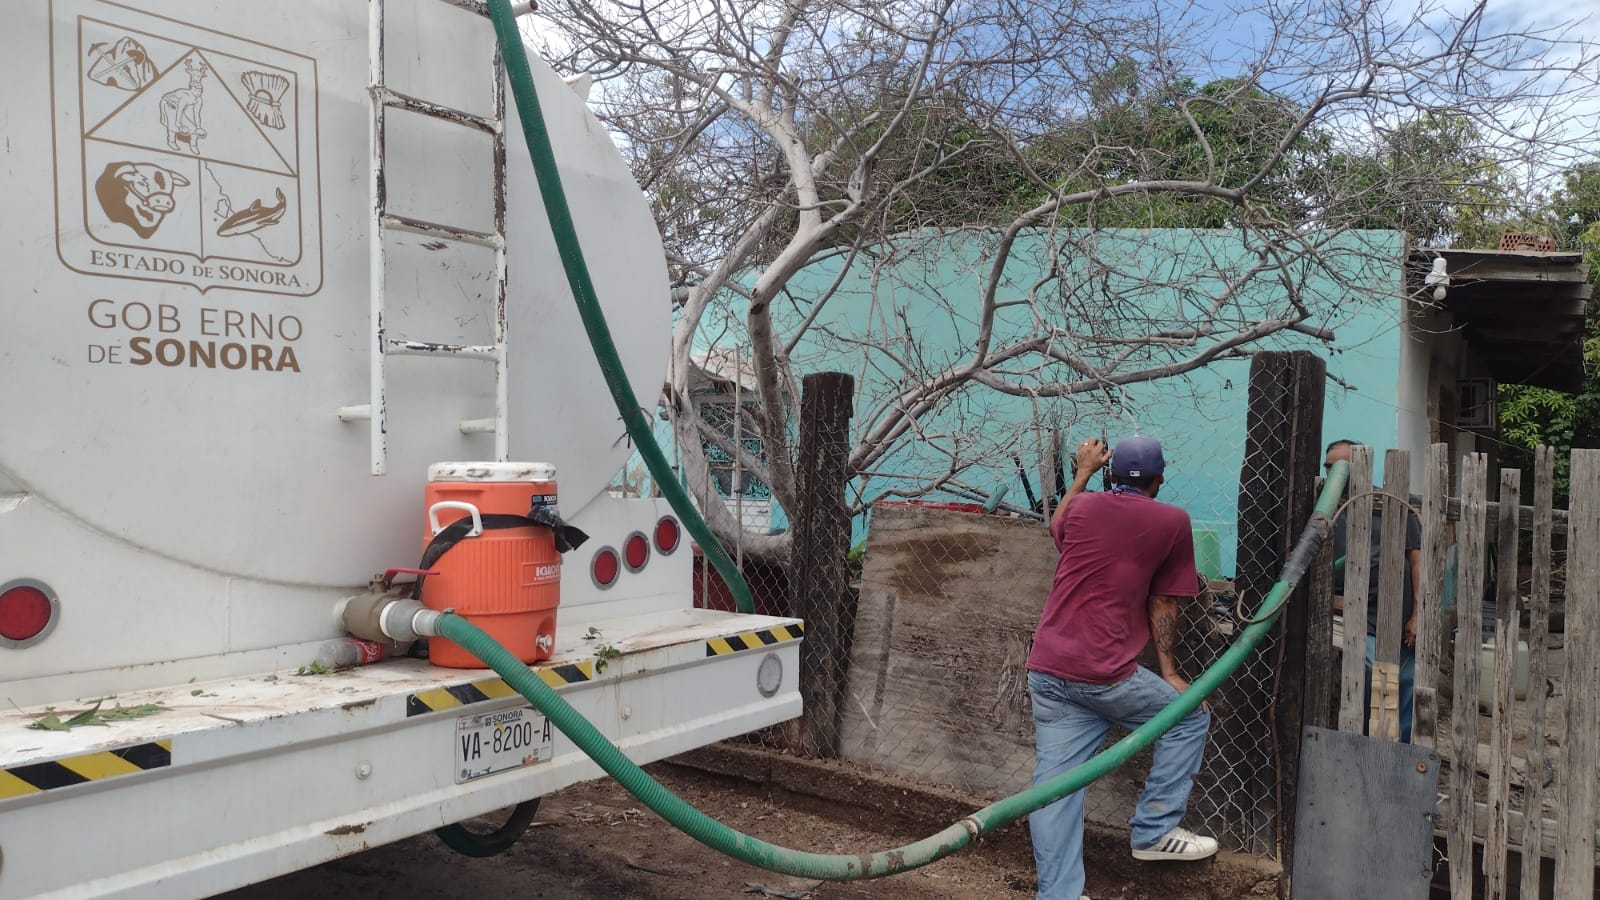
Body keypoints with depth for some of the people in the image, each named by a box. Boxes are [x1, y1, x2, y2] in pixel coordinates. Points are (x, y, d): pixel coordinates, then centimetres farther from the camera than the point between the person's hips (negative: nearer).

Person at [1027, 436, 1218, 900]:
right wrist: (1169, 671, 11)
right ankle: (1154, 831, 20)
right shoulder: (1172, 521, 0)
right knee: (1190, 717, 19)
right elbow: (1163, 605, 3)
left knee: (1055, 783, 5)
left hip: (1045, 670, 4)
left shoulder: (1083, 506, 9)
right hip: (1105, 674, -4)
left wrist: (1082, 472, 42)